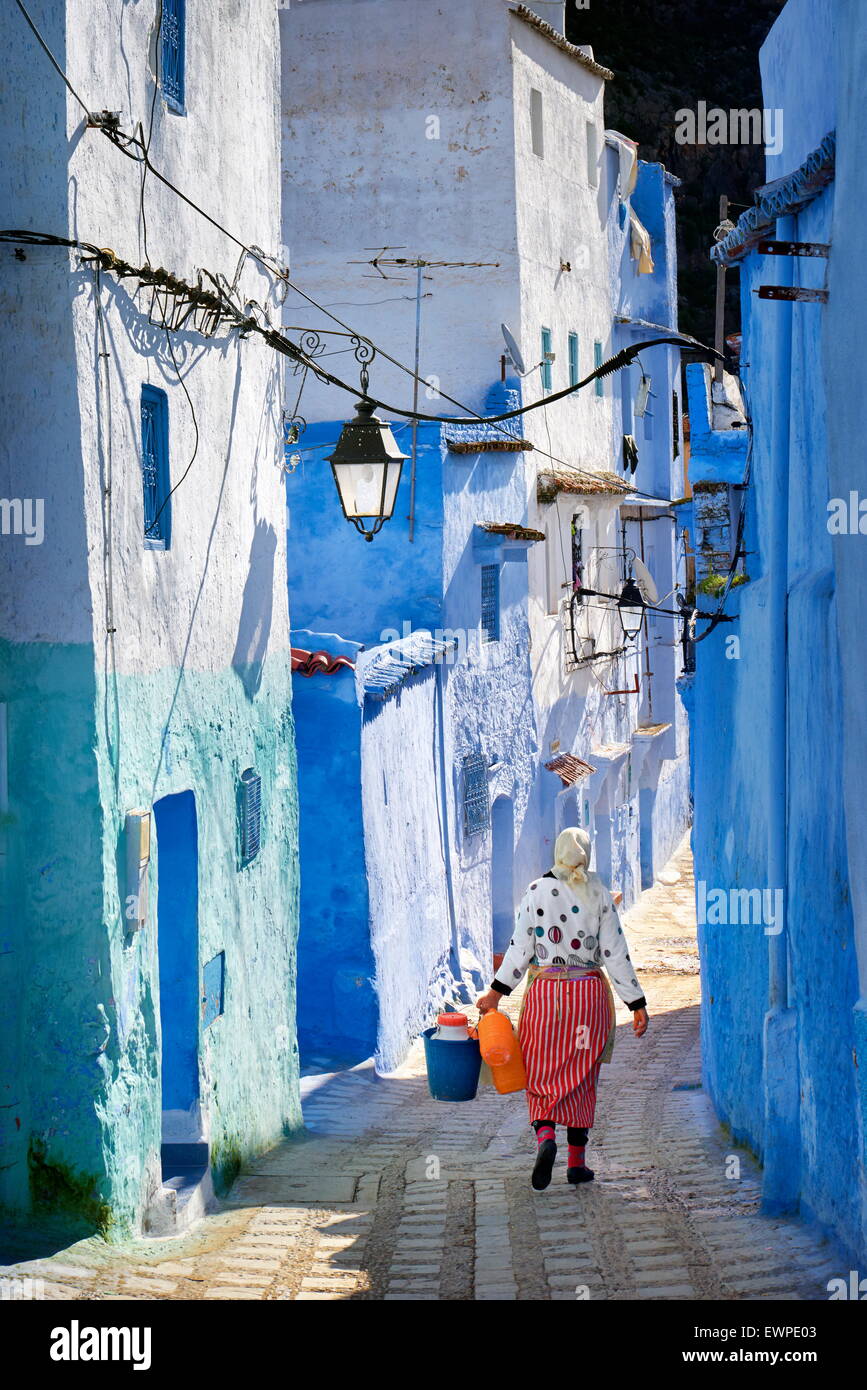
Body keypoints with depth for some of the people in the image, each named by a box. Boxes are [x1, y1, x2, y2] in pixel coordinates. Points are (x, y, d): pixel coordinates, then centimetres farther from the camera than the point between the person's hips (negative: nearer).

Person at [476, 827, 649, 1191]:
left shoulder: (537, 890, -2)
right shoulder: (599, 894, -2)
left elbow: (520, 947, -3)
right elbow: (615, 953, -2)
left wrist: (496, 992, 5)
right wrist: (637, 1004, 3)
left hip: (544, 993, -1)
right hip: (590, 994, 1)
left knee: (542, 1074, 7)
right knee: (581, 1078, 11)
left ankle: (545, 1137, -20)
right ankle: (577, 1163, 13)